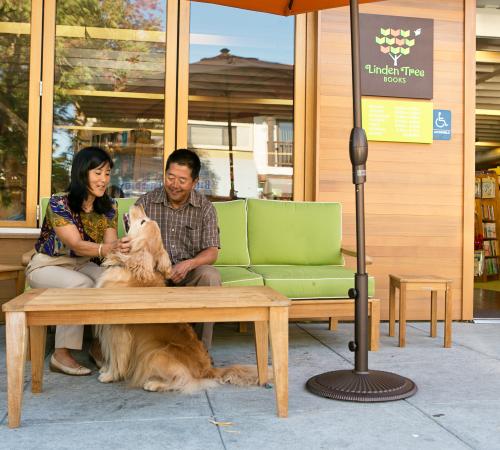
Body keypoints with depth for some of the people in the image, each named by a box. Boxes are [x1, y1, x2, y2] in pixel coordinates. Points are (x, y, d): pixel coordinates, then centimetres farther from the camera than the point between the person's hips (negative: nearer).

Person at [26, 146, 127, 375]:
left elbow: (110, 244, -11)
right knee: (82, 284, -34)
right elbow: (76, 245, -29)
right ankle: (61, 355, -23)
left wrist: (121, 249, -37)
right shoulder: (59, 203, -19)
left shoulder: (108, 206, -2)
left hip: (82, 265, 5)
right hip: (47, 265, -5)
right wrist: (108, 249, -49)